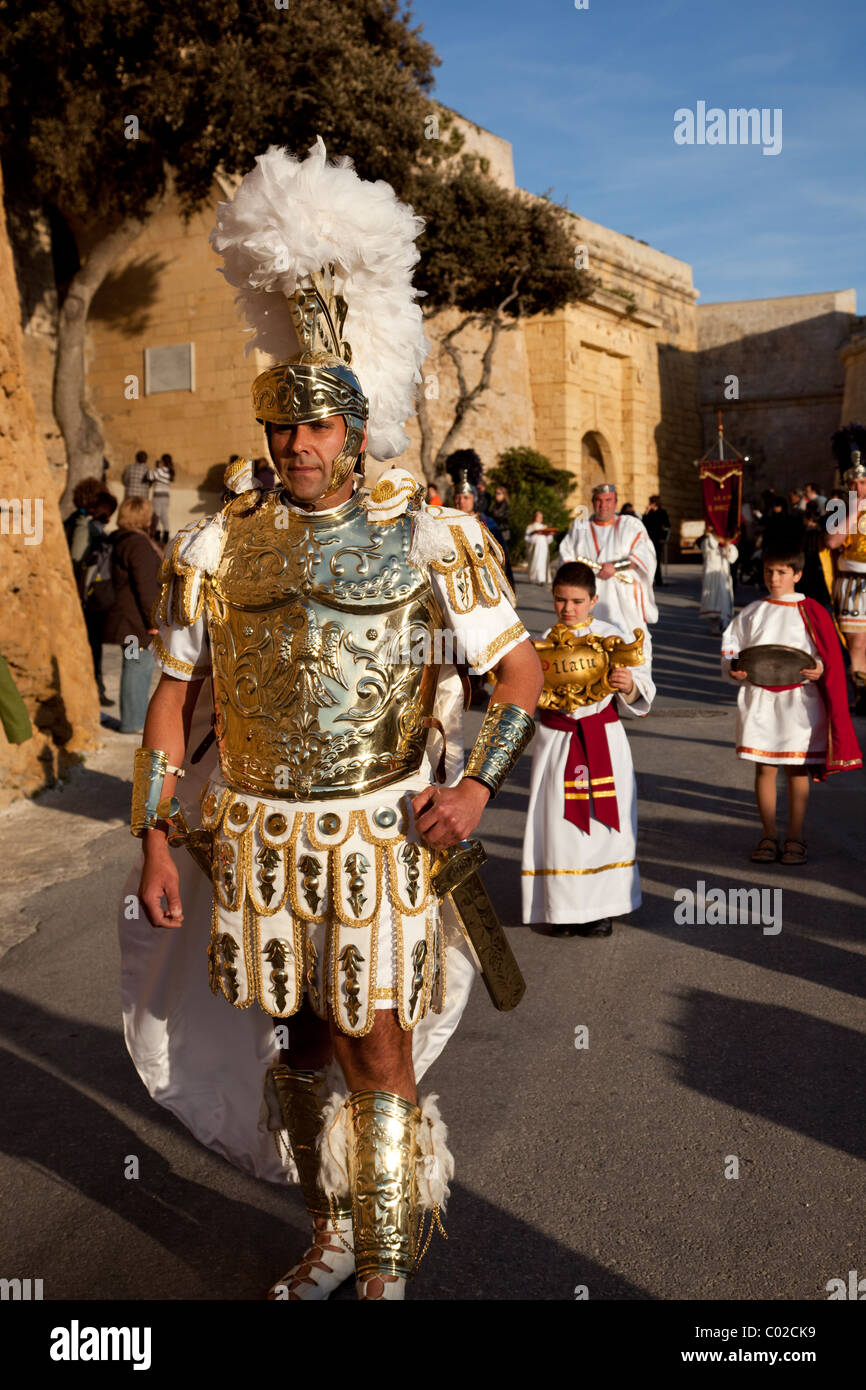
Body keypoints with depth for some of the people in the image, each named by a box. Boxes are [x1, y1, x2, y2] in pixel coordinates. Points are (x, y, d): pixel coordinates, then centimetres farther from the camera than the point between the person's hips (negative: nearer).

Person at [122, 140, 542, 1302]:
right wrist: (155, 840, 1)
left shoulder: (428, 539, -6)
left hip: (381, 831, -3)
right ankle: (331, 1237, 37)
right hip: (260, 836, 3)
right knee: (305, 1044, 16)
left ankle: (386, 1270, 22)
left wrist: (478, 783, -15)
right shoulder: (217, 547, 1)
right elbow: (174, 699, 5)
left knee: (382, 1051, 3)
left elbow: (522, 668, -2)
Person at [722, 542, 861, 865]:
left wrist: (819, 670, -19)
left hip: (799, 702, -2)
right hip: (759, 700, 2)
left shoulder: (811, 612, 0)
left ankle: (795, 838, 15)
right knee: (764, 768, 6)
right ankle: (768, 836, 17)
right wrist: (732, 668, -8)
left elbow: (830, 655, 0)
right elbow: (731, 645, 11)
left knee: (797, 770, 4)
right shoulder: (752, 613, 7)